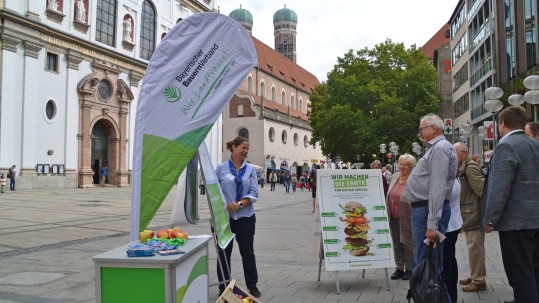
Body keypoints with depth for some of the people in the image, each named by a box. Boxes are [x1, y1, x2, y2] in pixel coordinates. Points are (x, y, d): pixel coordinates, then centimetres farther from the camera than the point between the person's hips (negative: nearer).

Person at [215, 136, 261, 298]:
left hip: (245, 216, 1)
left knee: (248, 252, 10)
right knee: (224, 252, 7)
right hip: (225, 216, -1)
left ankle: (252, 286, 23)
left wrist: (240, 204, -17)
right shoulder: (221, 168, 0)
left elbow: (254, 194, -2)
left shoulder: (251, 169, 4)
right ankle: (223, 287, 20)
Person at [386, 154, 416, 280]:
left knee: (408, 243, 5)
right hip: (394, 218, 7)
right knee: (396, 243, 14)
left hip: (407, 218, -7)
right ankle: (399, 267, 26)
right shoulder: (395, 176, 8)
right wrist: (387, 213, 15)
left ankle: (409, 269, 20)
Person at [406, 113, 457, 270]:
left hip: (428, 209, -10)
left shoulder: (439, 148, -12)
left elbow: (438, 189, -21)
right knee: (422, 261, 16)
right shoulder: (434, 148, 21)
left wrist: (432, 224, -25)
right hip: (423, 208, 10)